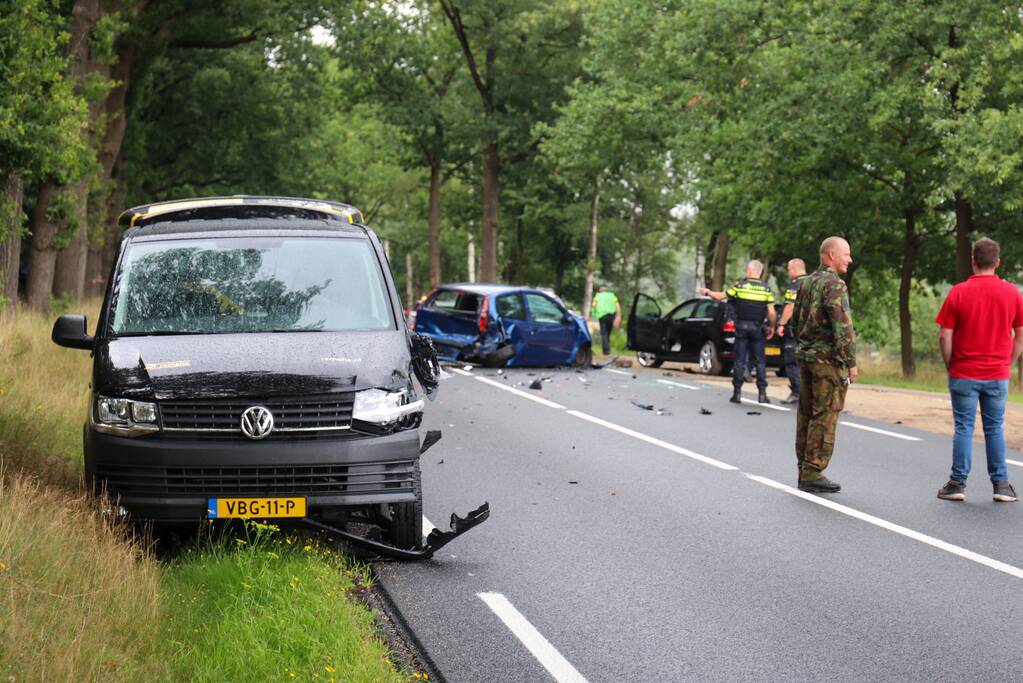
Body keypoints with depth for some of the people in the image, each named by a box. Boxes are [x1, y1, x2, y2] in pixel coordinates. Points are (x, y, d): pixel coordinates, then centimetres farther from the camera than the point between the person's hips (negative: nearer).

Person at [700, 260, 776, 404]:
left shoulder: (740, 285, -4)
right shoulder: (766, 289, -1)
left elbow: (720, 296, 3)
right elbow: (771, 313, -4)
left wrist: (707, 292, 21)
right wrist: (772, 327, 11)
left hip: (742, 327, 0)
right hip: (757, 328, 0)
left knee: (740, 360, 4)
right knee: (760, 361, 6)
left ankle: (737, 392, 3)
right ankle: (762, 393, 2)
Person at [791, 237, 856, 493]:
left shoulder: (807, 282, 13)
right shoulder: (834, 284, -14)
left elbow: (797, 319, 19)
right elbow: (843, 327, -19)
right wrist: (851, 362, -16)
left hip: (806, 357, 9)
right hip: (828, 359, -9)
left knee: (806, 414, 12)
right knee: (824, 416, -5)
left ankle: (804, 471, 17)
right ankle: (813, 474, -6)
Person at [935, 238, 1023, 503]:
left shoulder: (958, 292, -7)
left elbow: (945, 336, -8)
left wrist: (950, 366, 4)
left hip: (964, 374, -2)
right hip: (998, 375, 2)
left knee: (964, 428, 3)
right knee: (994, 429, 9)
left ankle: (958, 483, 5)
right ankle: (1001, 484, 9)